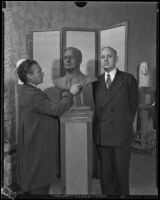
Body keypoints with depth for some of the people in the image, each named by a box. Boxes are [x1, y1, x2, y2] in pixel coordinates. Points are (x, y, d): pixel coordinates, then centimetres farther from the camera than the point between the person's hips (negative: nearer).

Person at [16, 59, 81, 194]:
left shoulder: (29, 91, 9)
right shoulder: (31, 95, -25)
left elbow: (49, 109, 11)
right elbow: (56, 109, -28)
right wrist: (71, 94, -17)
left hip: (40, 145, 10)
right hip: (37, 147, -10)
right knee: (39, 187, 5)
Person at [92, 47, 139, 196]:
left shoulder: (128, 79, 1)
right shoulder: (96, 82, 9)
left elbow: (133, 105, 4)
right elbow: (95, 105, 11)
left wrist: (125, 125, 3)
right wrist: (98, 127, 1)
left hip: (121, 135, -2)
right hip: (101, 135, 3)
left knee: (122, 173, 9)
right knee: (105, 174, 11)